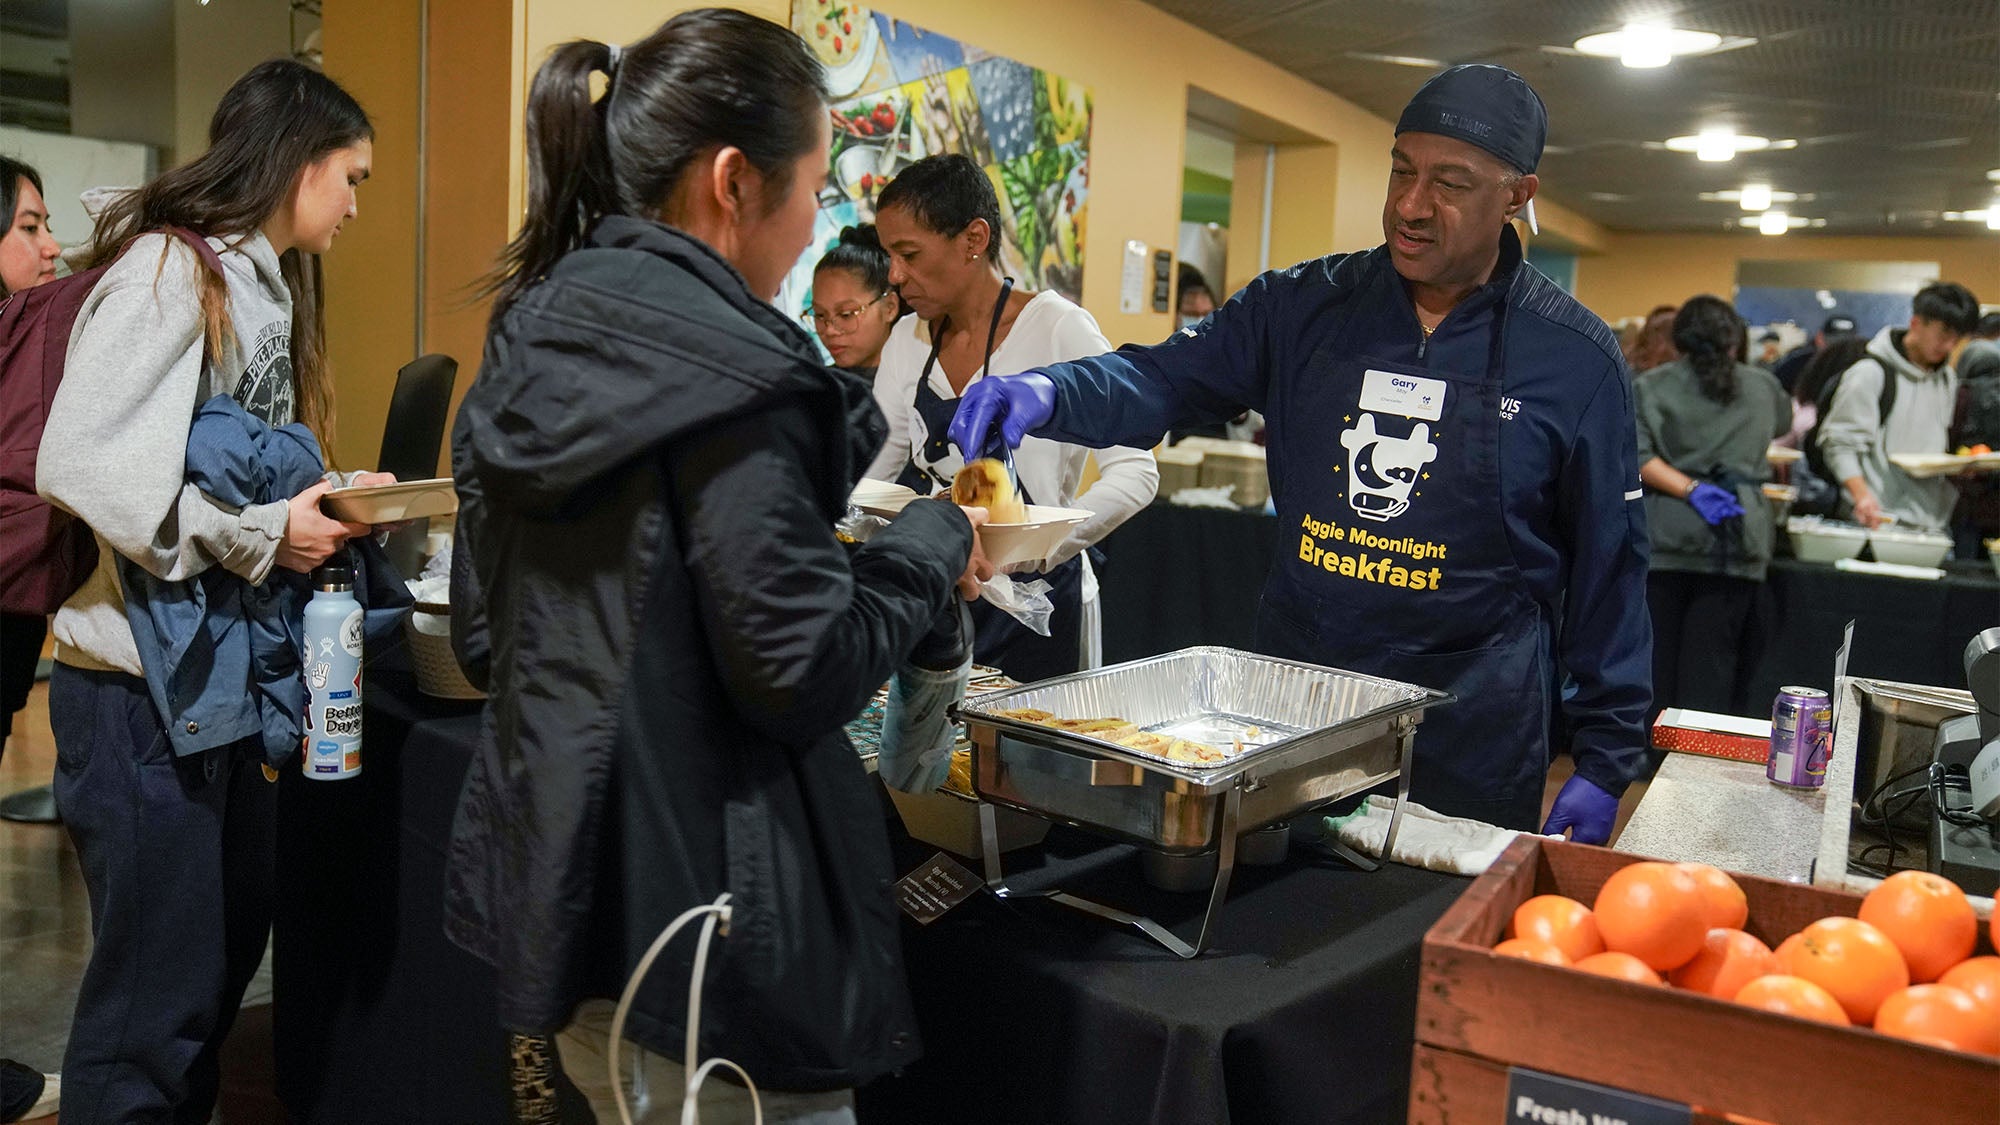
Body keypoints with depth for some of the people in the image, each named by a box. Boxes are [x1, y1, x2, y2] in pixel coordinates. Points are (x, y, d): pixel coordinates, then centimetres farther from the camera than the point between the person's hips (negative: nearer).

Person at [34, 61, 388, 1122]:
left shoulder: (266, 286, 16)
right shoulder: (169, 270, -14)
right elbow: (82, 463, -25)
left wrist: (327, 501, 4)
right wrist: (261, 538, -20)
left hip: (229, 674, 10)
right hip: (143, 687, -9)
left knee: (231, 948, 19)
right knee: (155, 994, 1)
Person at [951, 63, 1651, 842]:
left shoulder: (1576, 358, -5)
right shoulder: (1304, 307, 1)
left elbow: (1607, 565, 0)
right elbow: (1166, 380, -2)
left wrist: (1606, 757, -1)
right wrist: (1049, 393, -24)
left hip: (1471, 738, -2)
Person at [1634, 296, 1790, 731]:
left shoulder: (1649, 386, 5)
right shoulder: (1762, 386, 14)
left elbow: (1637, 458, -9)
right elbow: (1785, 422, 37)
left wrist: (1691, 489, -10)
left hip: (1666, 535, -1)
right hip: (1735, 538, 1)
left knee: (1656, 655, 5)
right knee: (1713, 662, 2)